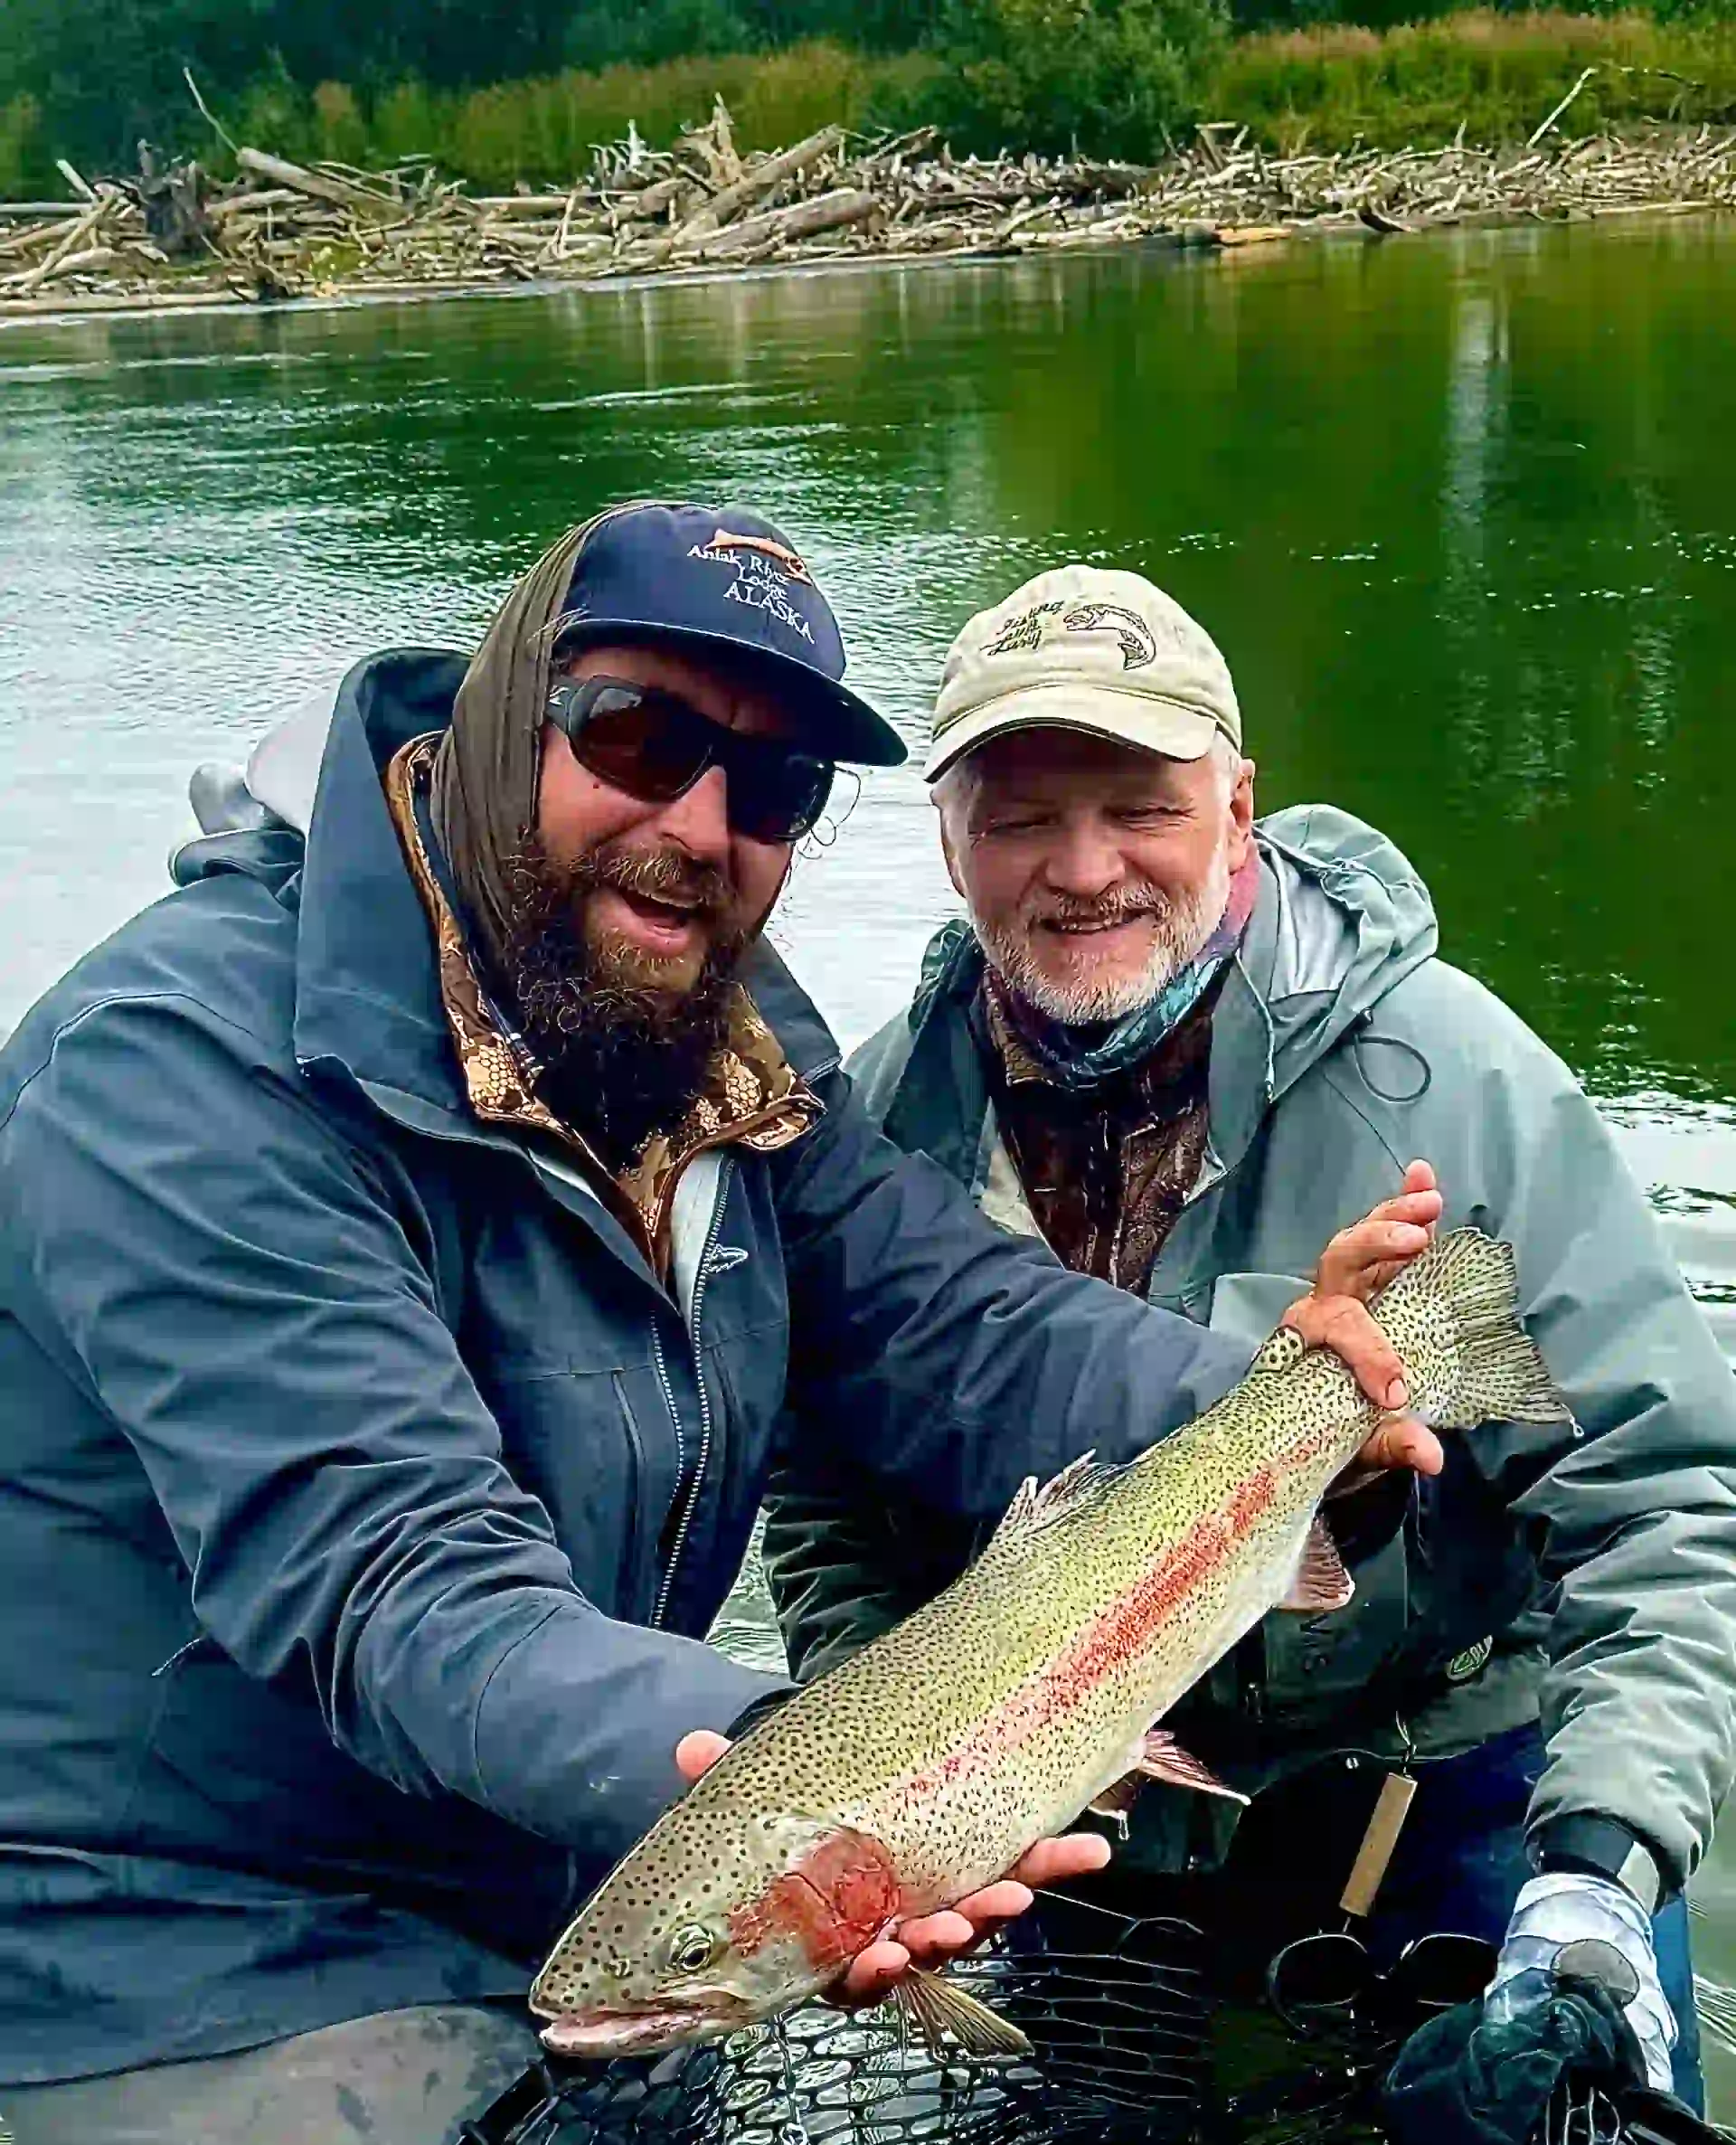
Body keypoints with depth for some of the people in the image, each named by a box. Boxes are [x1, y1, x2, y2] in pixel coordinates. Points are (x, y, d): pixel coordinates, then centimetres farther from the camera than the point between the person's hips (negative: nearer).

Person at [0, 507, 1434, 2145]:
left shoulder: (730, 1040, 5)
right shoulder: (190, 1069, -24)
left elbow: (955, 1324, -2)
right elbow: (401, 1585, -33)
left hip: (578, 1913, 8)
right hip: (193, 1991, -8)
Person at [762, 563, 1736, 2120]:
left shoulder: (1446, 1074, -19)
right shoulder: (891, 1111, -8)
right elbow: (830, 1525, 3)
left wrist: (1596, 1875, -32)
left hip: (1452, 1809, -3)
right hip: (1080, 1837, 3)